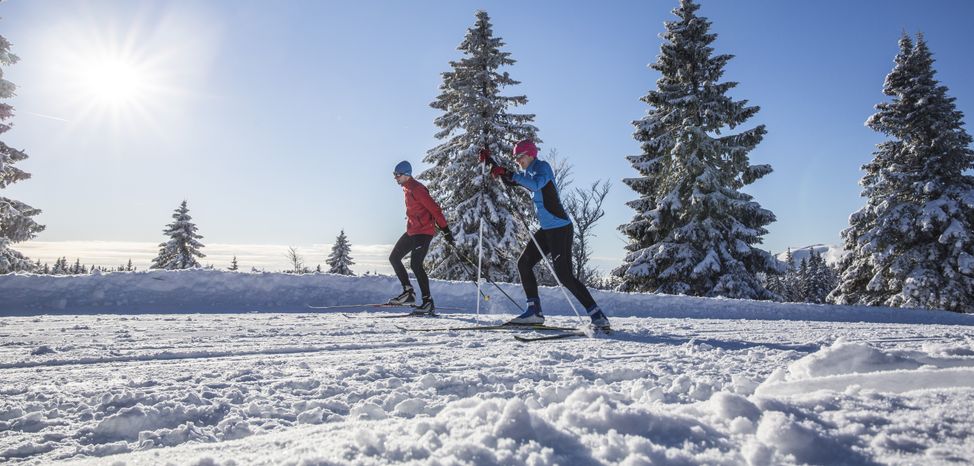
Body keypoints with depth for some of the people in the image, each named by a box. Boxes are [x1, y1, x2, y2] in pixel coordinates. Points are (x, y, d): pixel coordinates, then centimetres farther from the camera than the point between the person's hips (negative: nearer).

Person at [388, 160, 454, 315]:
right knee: (394, 257, 8)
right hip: (412, 231, 10)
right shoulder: (407, 188, 14)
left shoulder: (417, 189, -17)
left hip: (423, 232, -10)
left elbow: (434, 208, -20)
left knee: (416, 265, -14)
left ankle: (428, 303, -8)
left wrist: (446, 230, -21)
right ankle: (408, 292, 10)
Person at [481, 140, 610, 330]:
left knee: (564, 275, -14)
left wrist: (510, 174, -29)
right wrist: (491, 162, 17)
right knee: (524, 263, 7)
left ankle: (598, 317, -8)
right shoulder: (529, 173, 16)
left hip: (560, 229, -10)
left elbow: (536, 184, -30)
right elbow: (509, 181, 27)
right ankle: (534, 311, 10)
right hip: (546, 230, 10)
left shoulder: (542, 167, -9)